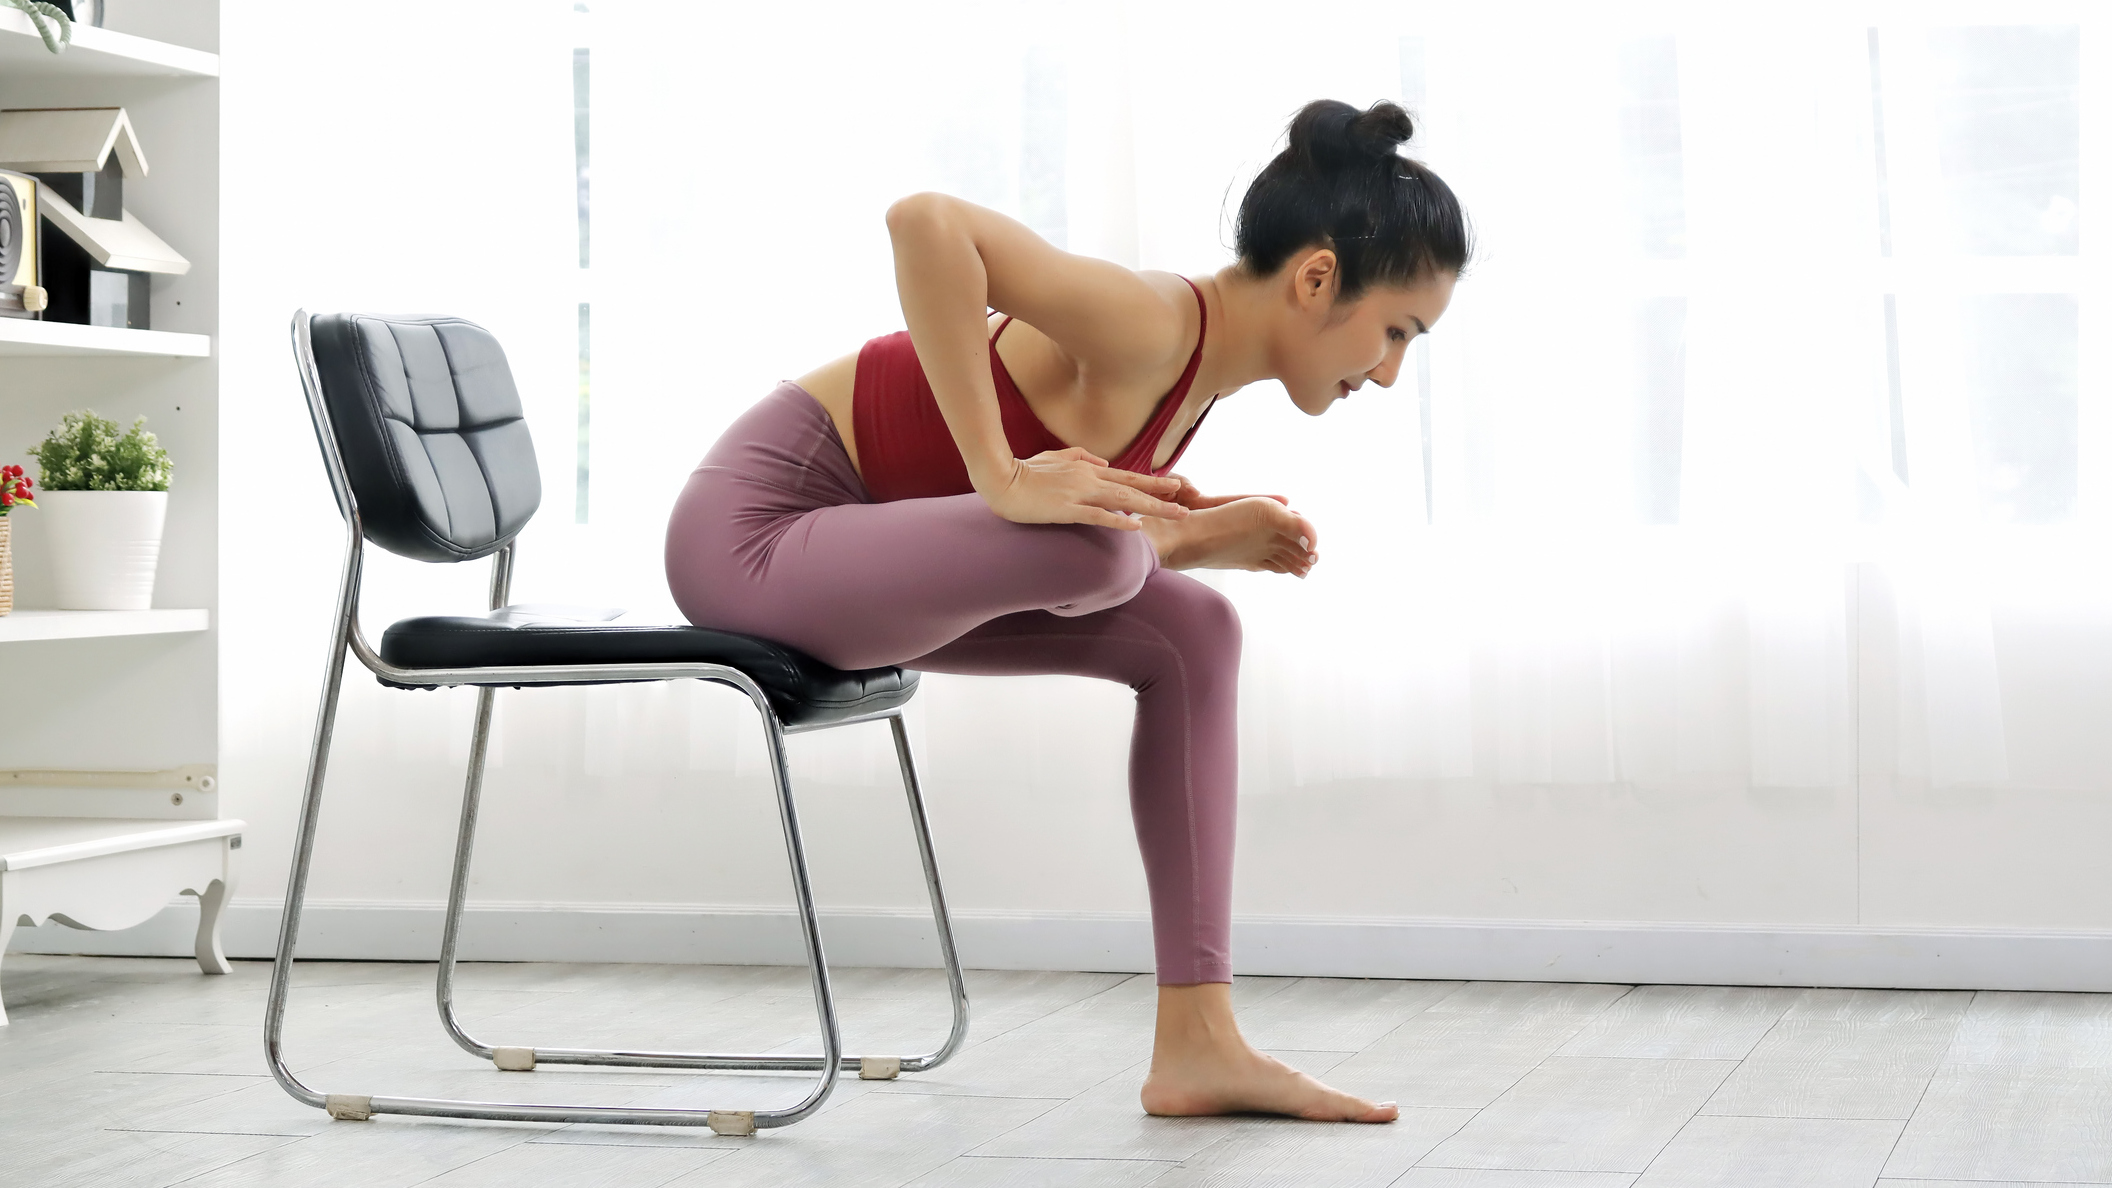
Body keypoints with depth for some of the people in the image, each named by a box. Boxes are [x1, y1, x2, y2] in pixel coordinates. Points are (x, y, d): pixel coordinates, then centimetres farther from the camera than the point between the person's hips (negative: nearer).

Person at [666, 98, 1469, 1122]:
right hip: (758, 526, -10)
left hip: (855, 557, 10)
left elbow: (1084, 538, 15)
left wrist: (1214, 537, -3)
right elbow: (926, 222, -39)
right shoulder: (1150, 326, -24)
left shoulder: (1203, 365, 6)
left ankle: (1196, 1044, 5)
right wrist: (999, 478, -35)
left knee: (1188, 633, 6)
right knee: (1094, 552, -32)